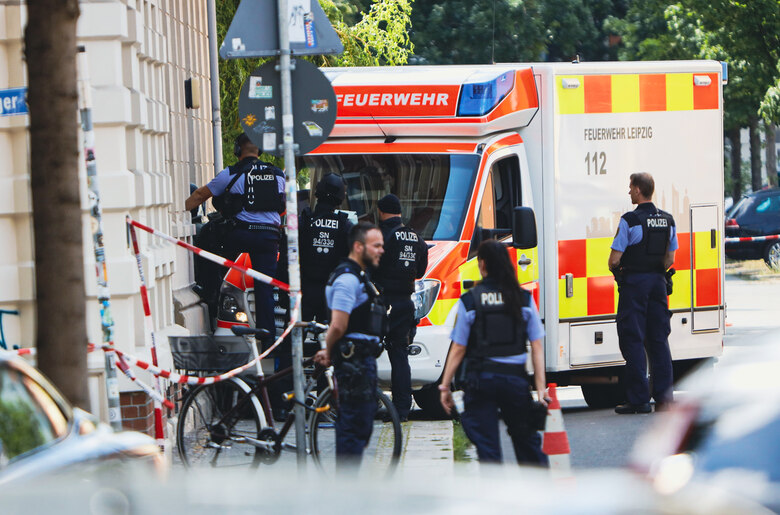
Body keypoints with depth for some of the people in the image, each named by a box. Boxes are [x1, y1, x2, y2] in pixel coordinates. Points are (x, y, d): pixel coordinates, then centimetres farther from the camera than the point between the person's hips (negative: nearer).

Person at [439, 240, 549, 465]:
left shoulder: (469, 301, -5)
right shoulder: (524, 299, 1)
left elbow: (458, 349, -3)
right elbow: (537, 348, -1)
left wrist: (445, 385, 6)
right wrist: (540, 388, 1)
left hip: (480, 379, -2)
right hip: (515, 378, 2)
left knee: (487, 446, 2)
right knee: (526, 438, 18)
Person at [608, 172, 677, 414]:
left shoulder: (630, 220, -14)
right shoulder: (667, 220, 6)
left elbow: (614, 259, -12)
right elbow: (670, 258, 11)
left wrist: (617, 270, 8)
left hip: (633, 283, -6)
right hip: (658, 283, 6)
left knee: (633, 340, -1)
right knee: (658, 339, 10)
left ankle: (639, 399, -3)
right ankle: (664, 396, 9)